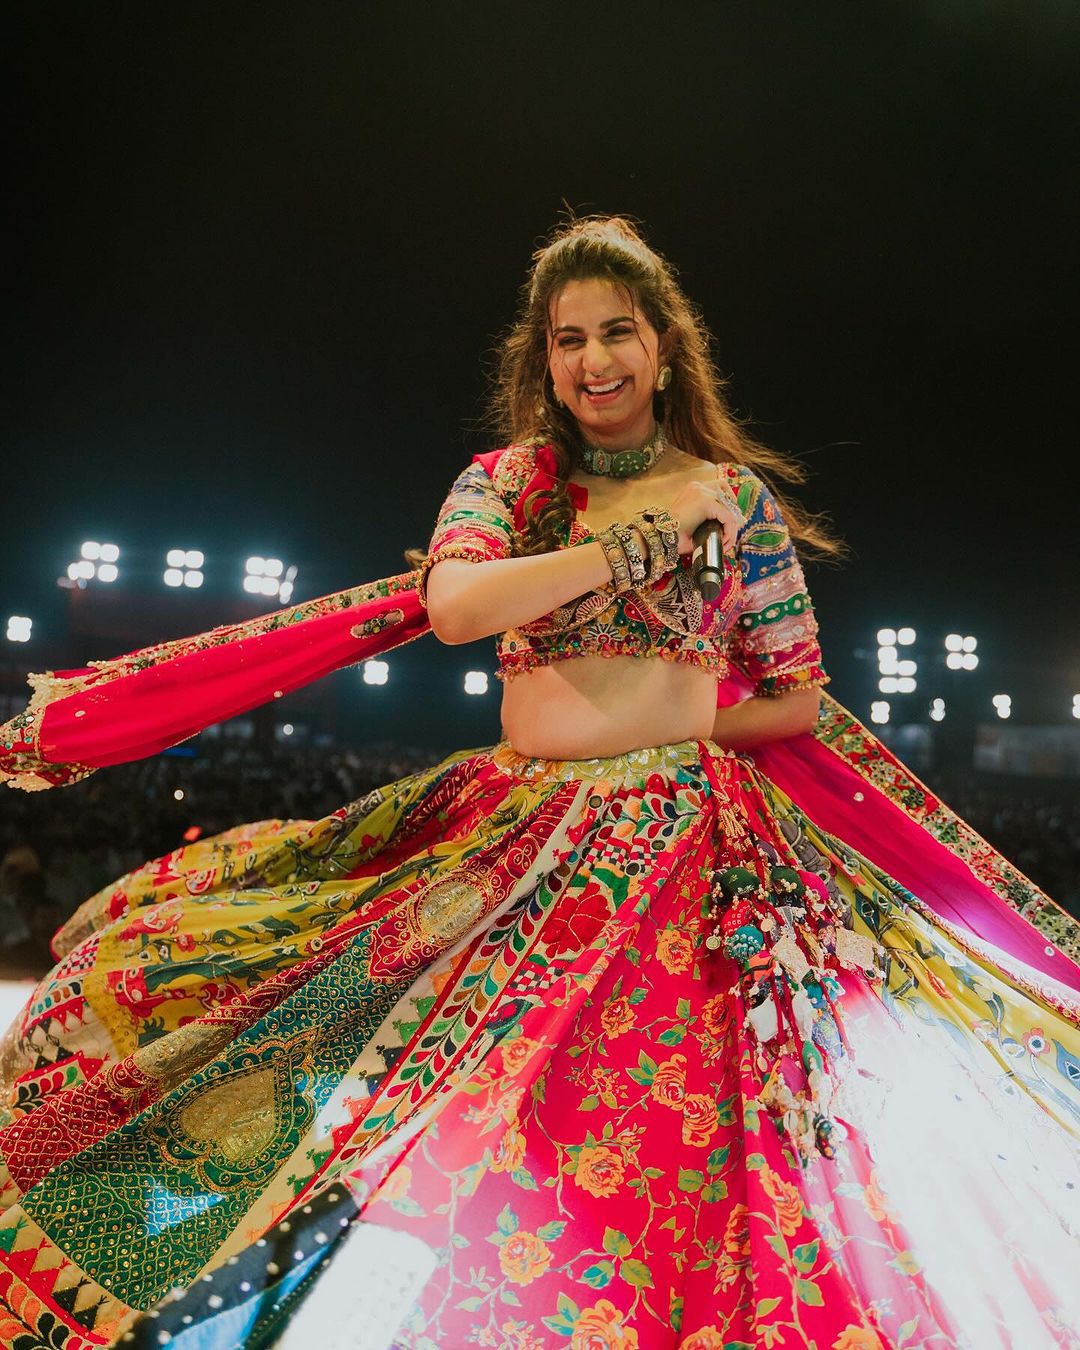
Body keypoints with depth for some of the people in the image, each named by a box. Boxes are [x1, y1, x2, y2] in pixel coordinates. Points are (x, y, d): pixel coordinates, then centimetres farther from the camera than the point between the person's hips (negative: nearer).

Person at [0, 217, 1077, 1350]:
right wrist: (651, 530, -11)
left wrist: (679, 723, -2)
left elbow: (802, 703, 12)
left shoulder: (736, 494, 10)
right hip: (517, 833, 2)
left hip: (699, 838, -1)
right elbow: (453, 605, -14)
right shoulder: (505, 481, 10)